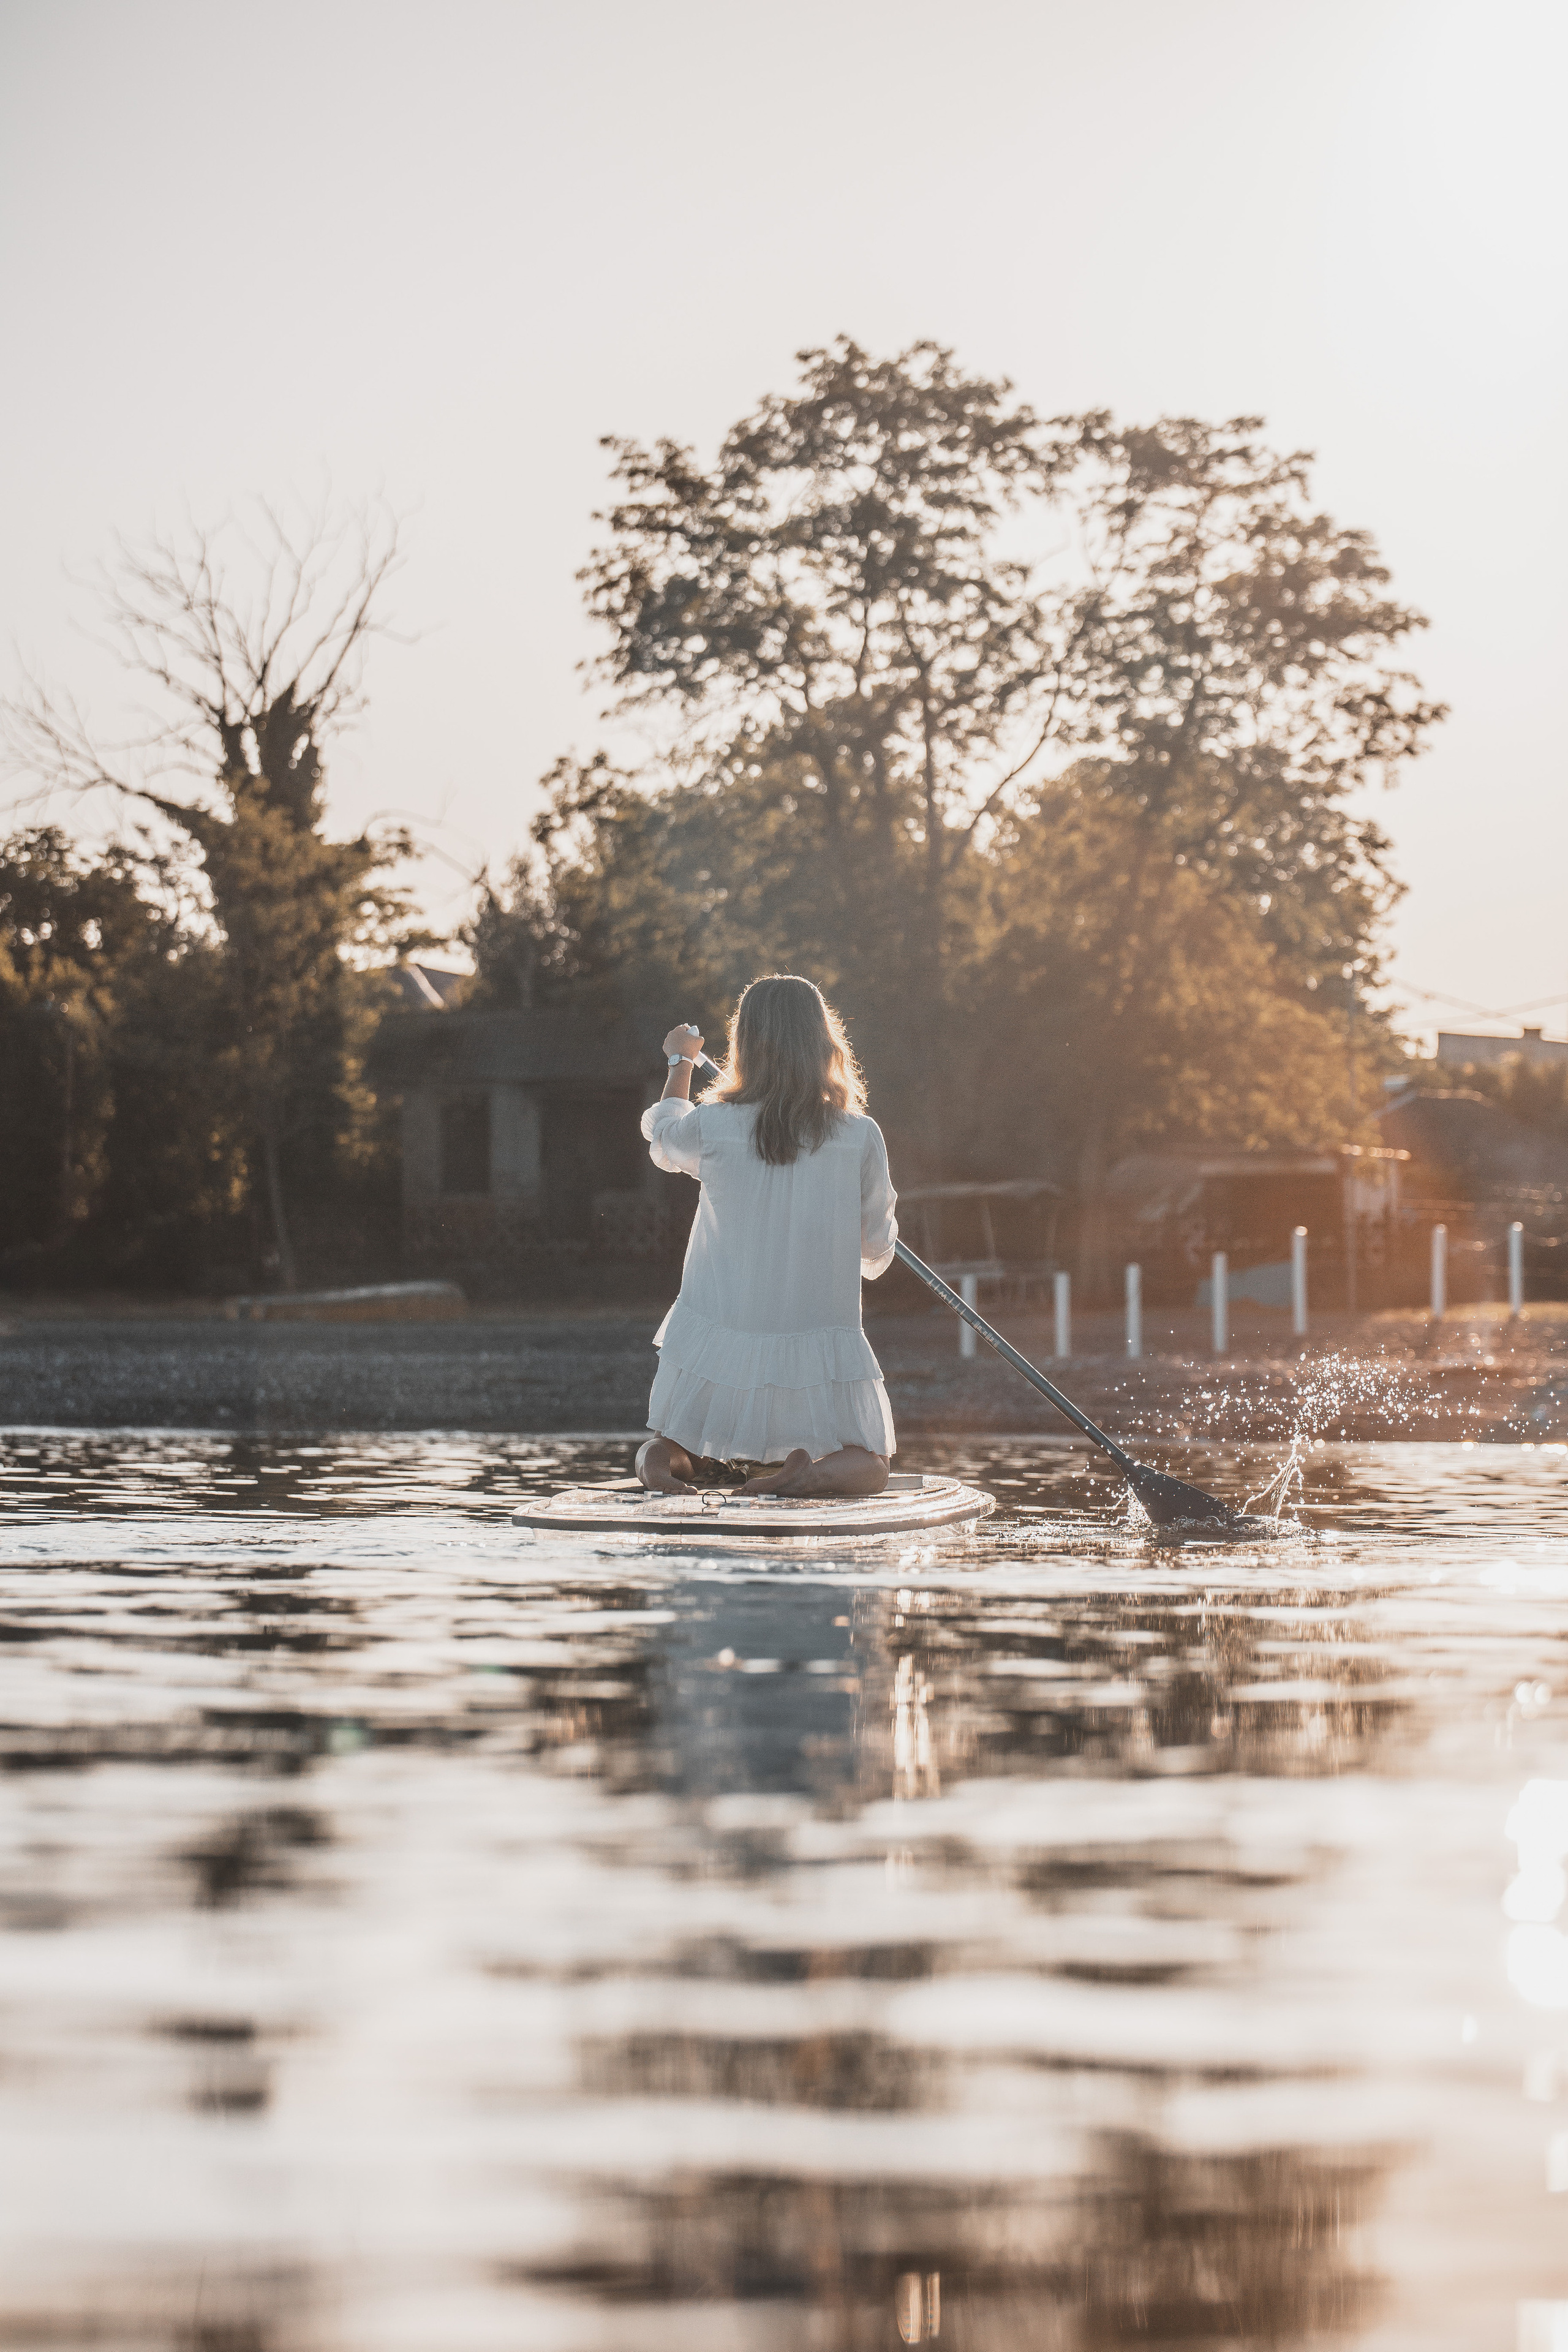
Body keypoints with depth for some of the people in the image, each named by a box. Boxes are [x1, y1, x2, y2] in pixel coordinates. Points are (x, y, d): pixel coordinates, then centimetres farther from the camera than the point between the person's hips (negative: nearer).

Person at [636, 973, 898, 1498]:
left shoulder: (713, 1127, -9)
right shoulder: (861, 1137, -9)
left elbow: (663, 1136, 17)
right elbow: (877, 1252, 4)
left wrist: (680, 1063, 36)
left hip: (718, 1351, 2)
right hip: (821, 1353, -2)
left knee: (681, 1456, 27)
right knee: (868, 1467, 18)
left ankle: (665, 1456, -10)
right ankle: (808, 1474, -16)